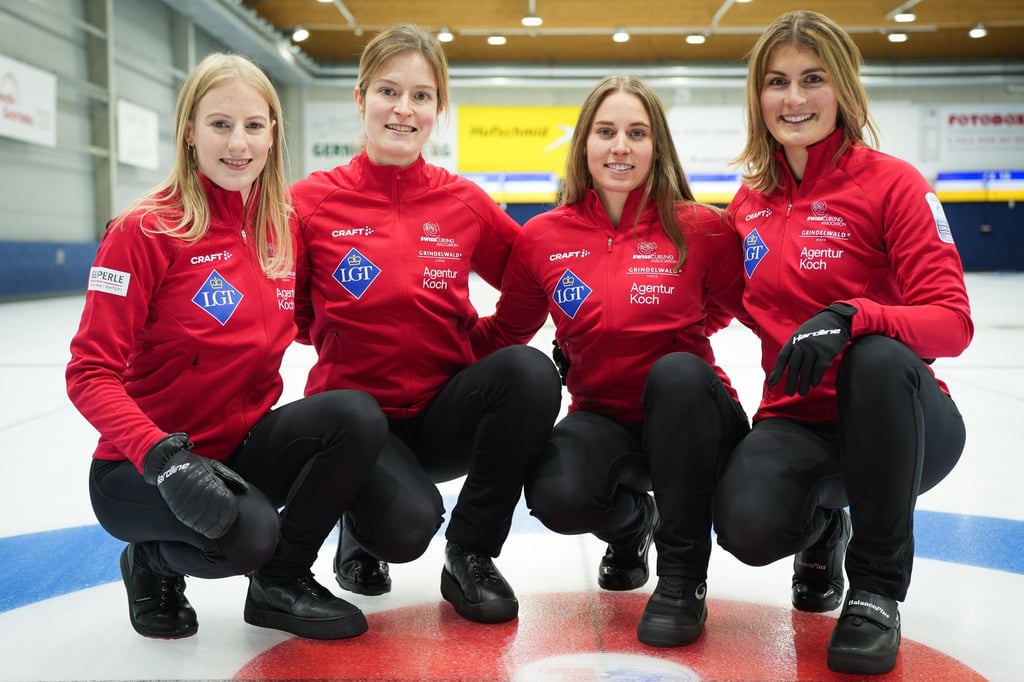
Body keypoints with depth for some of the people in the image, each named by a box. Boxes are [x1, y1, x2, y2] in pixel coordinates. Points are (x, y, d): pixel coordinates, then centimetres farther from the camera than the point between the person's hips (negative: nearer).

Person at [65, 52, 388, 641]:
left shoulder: (284, 225, 1)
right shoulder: (146, 230, -15)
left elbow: (304, 322, 17)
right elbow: (90, 372, -17)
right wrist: (162, 456, -32)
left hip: (243, 446, 5)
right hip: (143, 466, -5)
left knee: (359, 416, -22)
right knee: (247, 533, -34)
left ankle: (281, 581, 1)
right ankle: (154, 561, 5)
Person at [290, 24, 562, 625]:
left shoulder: (464, 202, 0)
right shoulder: (312, 202, -6)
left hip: (445, 411, 3)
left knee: (531, 372, -28)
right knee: (407, 525, -31)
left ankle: (470, 555, -7)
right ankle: (363, 527, 12)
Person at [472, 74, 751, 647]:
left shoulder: (700, 228, -6)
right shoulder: (544, 237, -1)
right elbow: (504, 332, 6)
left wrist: (675, 325, -10)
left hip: (688, 418, -1)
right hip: (603, 419, 1)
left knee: (679, 371, -35)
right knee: (557, 496, -30)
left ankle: (683, 577, -16)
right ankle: (631, 522, 11)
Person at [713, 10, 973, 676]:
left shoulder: (892, 183, -9)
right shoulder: (748, 201, 5)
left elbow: (953, 324, -16)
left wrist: (850, 317, -36)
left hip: (896, 418, -2)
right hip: (798, 420, 3)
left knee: (879, 357, -38)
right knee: (747, 523, -30)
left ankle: (877, 589, -16)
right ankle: (822, 527, 12)